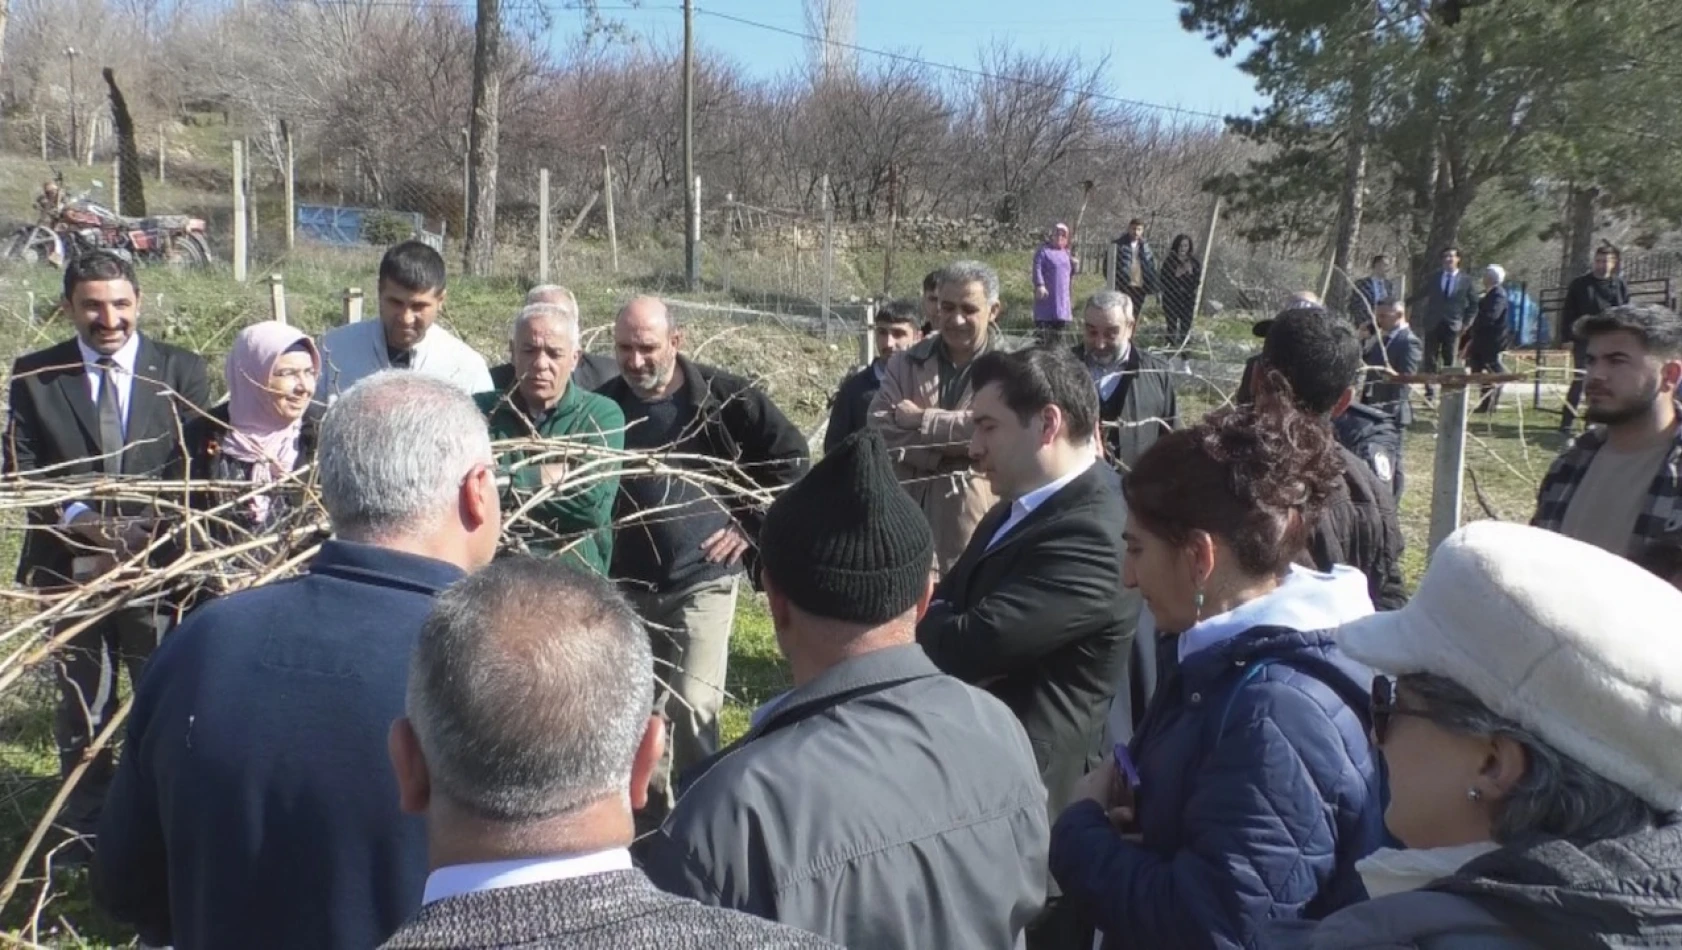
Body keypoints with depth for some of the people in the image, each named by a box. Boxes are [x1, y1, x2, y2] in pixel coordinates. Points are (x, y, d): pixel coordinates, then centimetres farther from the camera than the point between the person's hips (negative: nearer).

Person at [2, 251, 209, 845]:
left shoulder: (181, 371, 1)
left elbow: (196, 466, -3)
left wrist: (150, 529, -17)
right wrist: (78, 519, -17)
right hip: (70, 565, 1)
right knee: (80, 707, 12)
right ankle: (85, 828, 25)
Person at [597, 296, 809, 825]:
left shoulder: (725, 398, -9)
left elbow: (791, 460, 0)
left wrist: (753, 526, -3)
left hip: (702, 578, -3)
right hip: (625, 583, 3)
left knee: (692, 706, -9)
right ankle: (649, 811, 29)